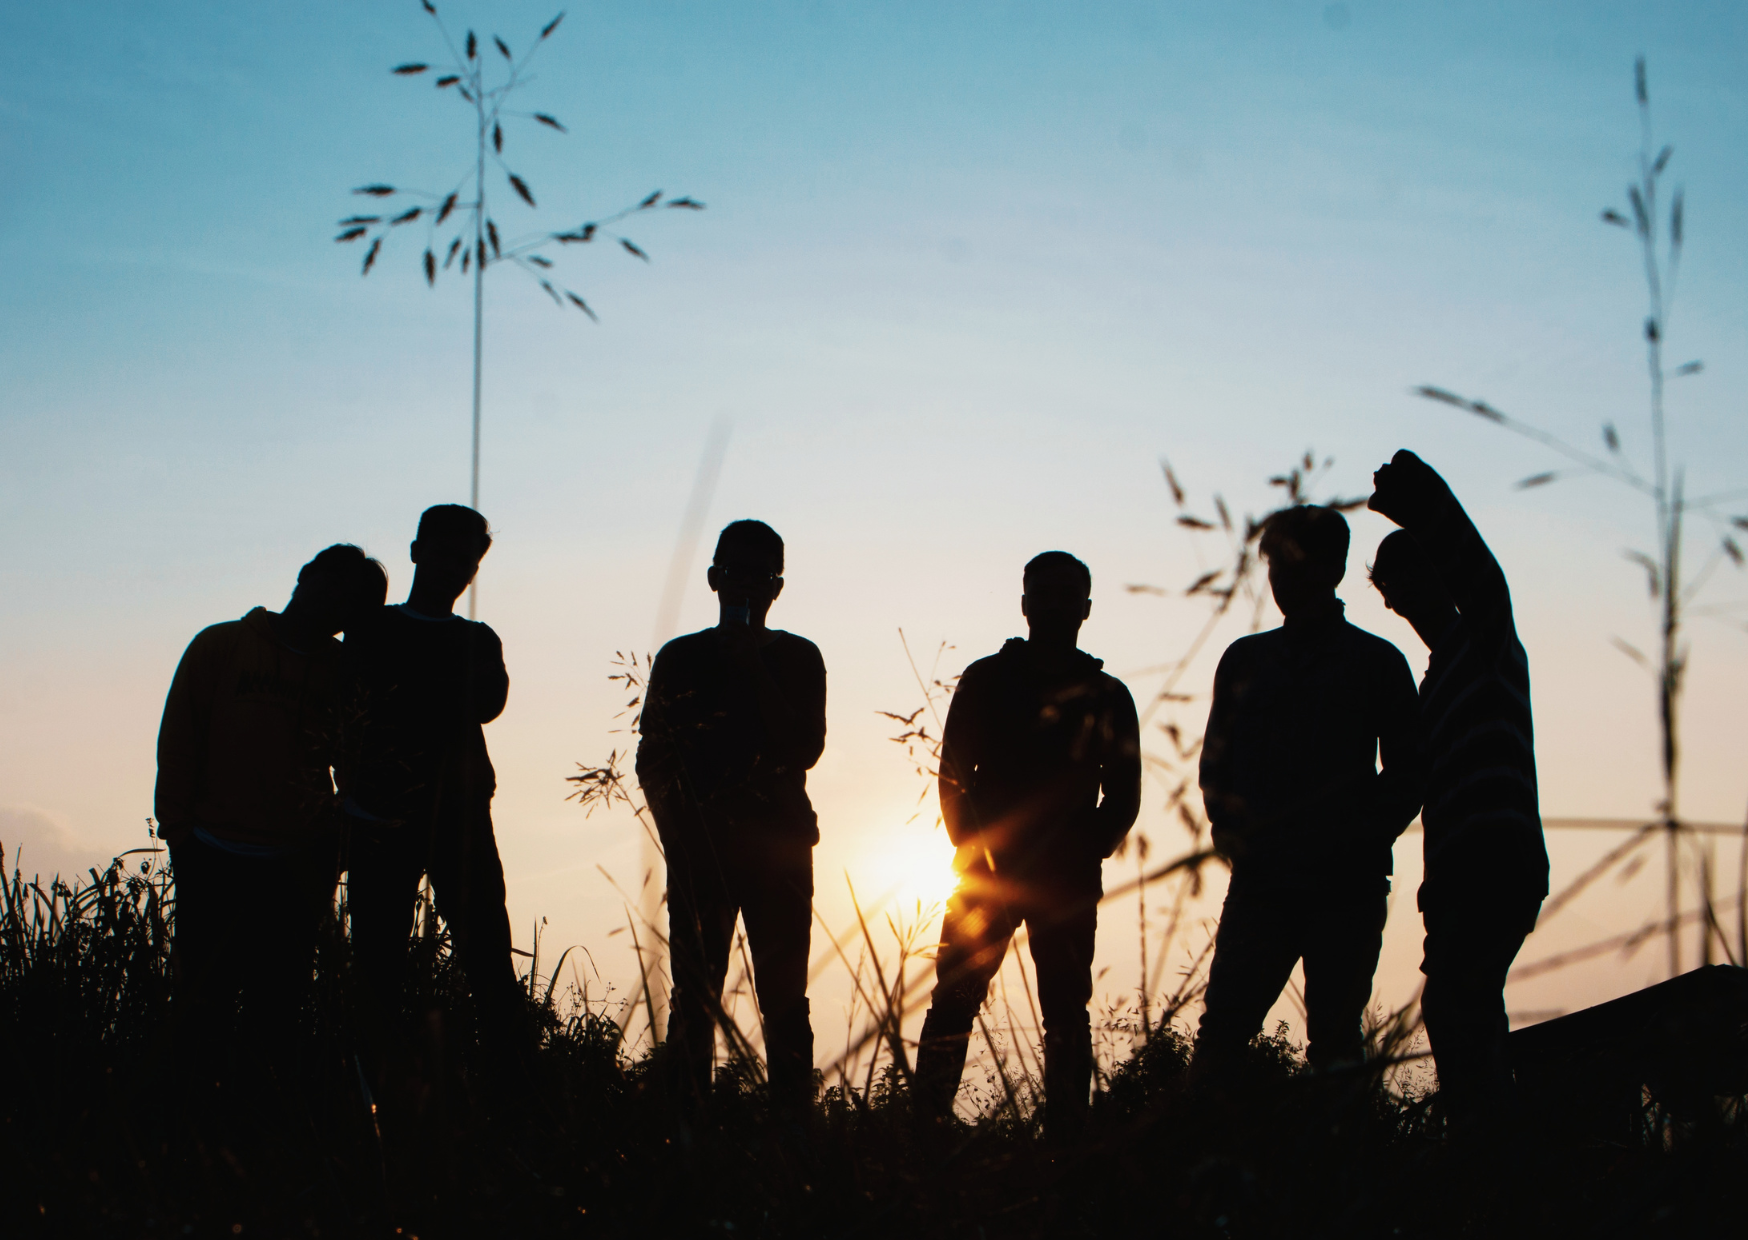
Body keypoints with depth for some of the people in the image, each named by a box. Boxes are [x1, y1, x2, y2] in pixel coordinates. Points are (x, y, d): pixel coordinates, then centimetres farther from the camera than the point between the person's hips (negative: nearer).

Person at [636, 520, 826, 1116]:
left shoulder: (797, 658, 9)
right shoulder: (680, 658, 11)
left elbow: (805, 749, -4)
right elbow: (651, 761, 11)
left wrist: (755, 669, -9)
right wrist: (676, 834, -2)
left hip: (778, 845, 0)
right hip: (700, 847, 0)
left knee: (784, 997, -4)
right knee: (694, 997, -4)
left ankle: (790, 1124, -5)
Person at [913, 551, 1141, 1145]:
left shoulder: (1107, 695, 11)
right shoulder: (985, 680, 9)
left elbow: (1124, 795, 9)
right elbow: (953, 776, 5)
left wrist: (1086, 853, -5)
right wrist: (974, 851, -6)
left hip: (1069, 881, 1)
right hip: (989, 870, -1)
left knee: (1067, 1012, 1)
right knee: (952, 1000, -6)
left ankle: (1065, 1141, 4)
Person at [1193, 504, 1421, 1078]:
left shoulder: (1377, 662, 8)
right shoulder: (1244, 659, 16)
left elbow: (1407, 774, 6)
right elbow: (1215, 760, 18)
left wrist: (1360, 838, -8)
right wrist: (1228, 824, 1)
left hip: (1347, 886, -2)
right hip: (1260, 880, 2)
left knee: (1335, 1041, -1)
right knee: (1221, 1029, -7)